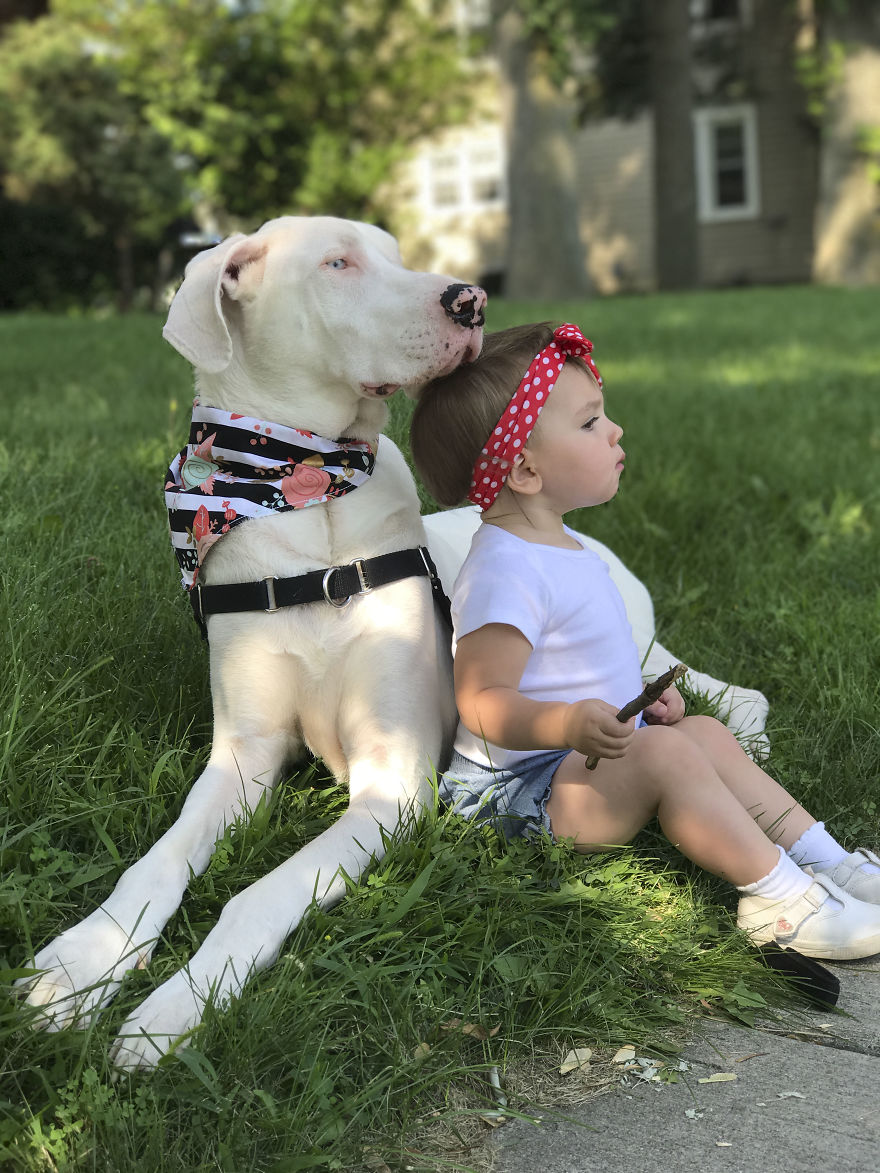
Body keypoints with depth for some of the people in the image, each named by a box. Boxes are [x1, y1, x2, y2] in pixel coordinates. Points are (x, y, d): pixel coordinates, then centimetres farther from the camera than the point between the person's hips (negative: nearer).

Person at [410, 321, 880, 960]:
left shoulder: (561, 547, 11)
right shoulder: (506, 571, -24)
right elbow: (484, 702, -29)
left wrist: (639, 694, 10)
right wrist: (566, 724, -46)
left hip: (582, 763, 11)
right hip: (521, 787, -11)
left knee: (709, 734, 8)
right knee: (666, 751, -27)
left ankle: (822, 858, 10)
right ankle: (781, 900, -21)